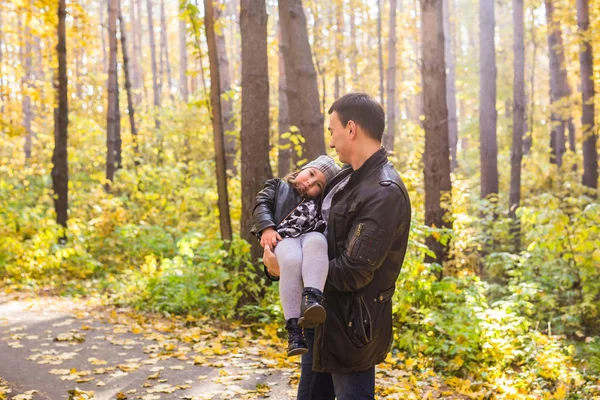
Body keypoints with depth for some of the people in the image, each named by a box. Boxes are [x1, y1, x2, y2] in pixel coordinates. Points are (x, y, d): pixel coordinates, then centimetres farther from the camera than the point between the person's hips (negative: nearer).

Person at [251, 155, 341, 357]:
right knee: (292, 261, -37)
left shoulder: (320, 203, 33)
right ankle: (293, 327, -43)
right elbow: (262, 204, 9)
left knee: (316, 242, -37)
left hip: (311, 236, 2)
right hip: (284, 238, -2)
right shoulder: (278, 186, 27)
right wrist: (267, 228, -10)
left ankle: (312, 298, -59)